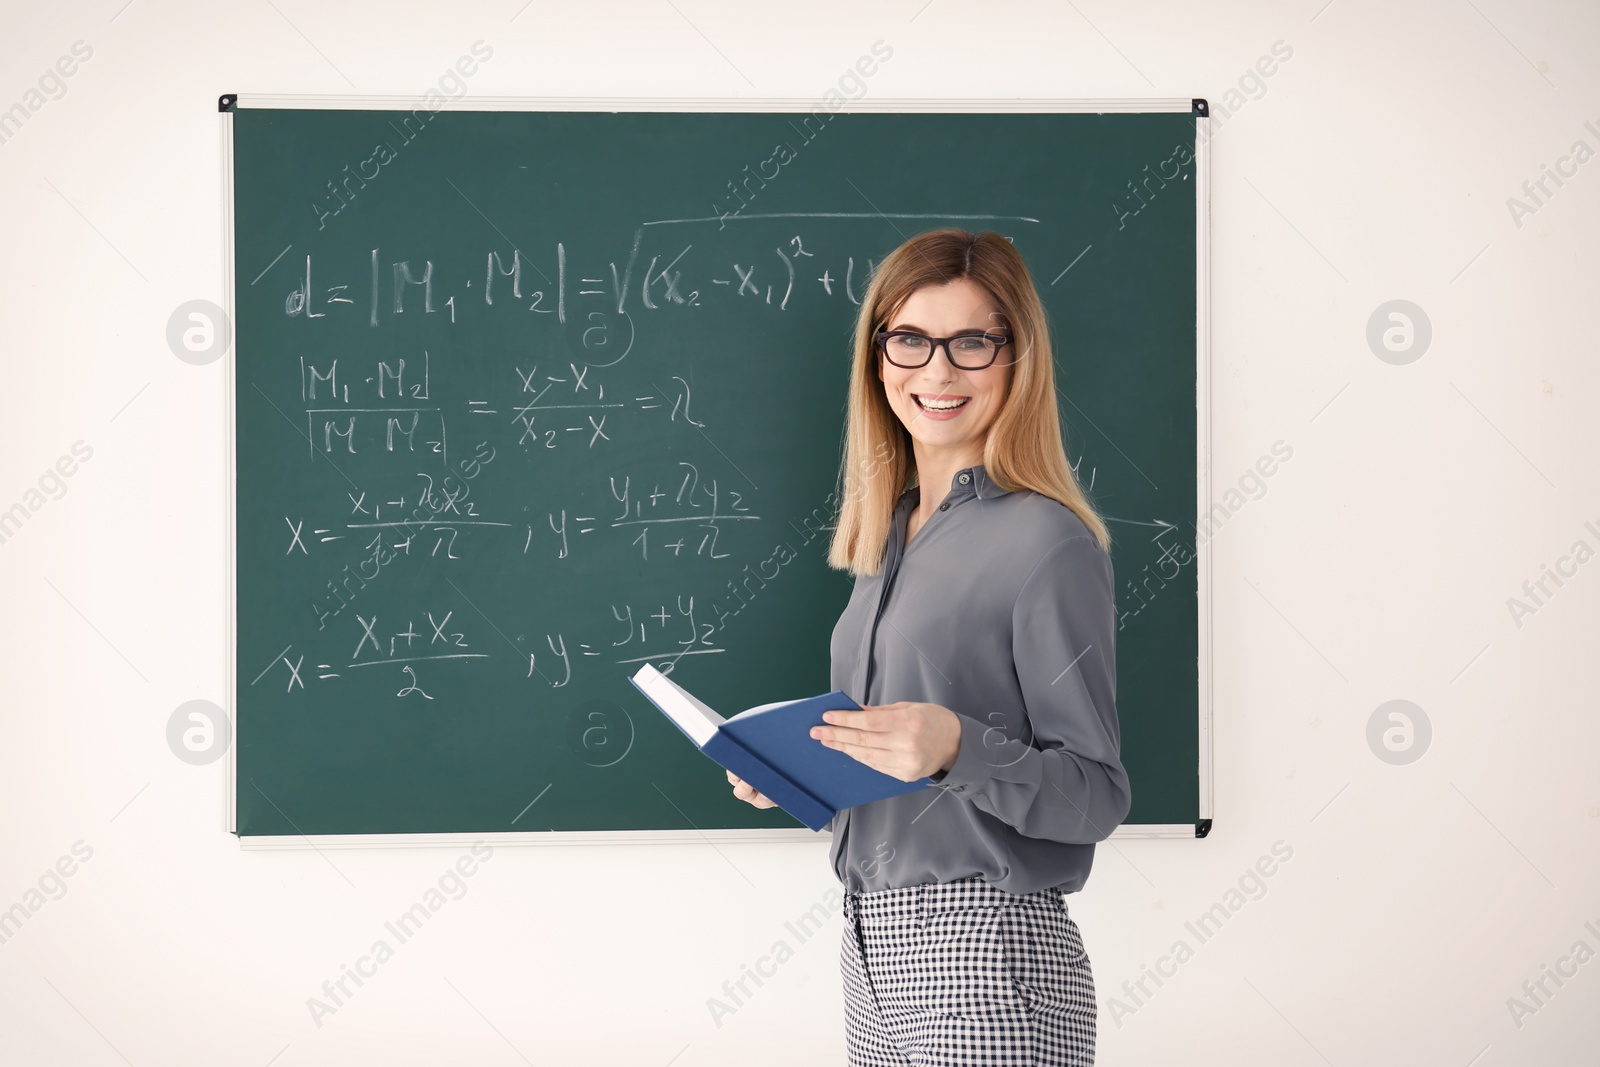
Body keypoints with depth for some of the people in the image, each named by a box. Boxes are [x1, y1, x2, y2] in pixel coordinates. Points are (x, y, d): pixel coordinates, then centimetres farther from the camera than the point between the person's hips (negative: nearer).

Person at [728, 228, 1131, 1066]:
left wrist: (956, 748, -27)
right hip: (873, 945, 7)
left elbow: (1097, 795, -13)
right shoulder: (888, 534, 11)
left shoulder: (1047, 542, -11)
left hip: (986, 962, -7)